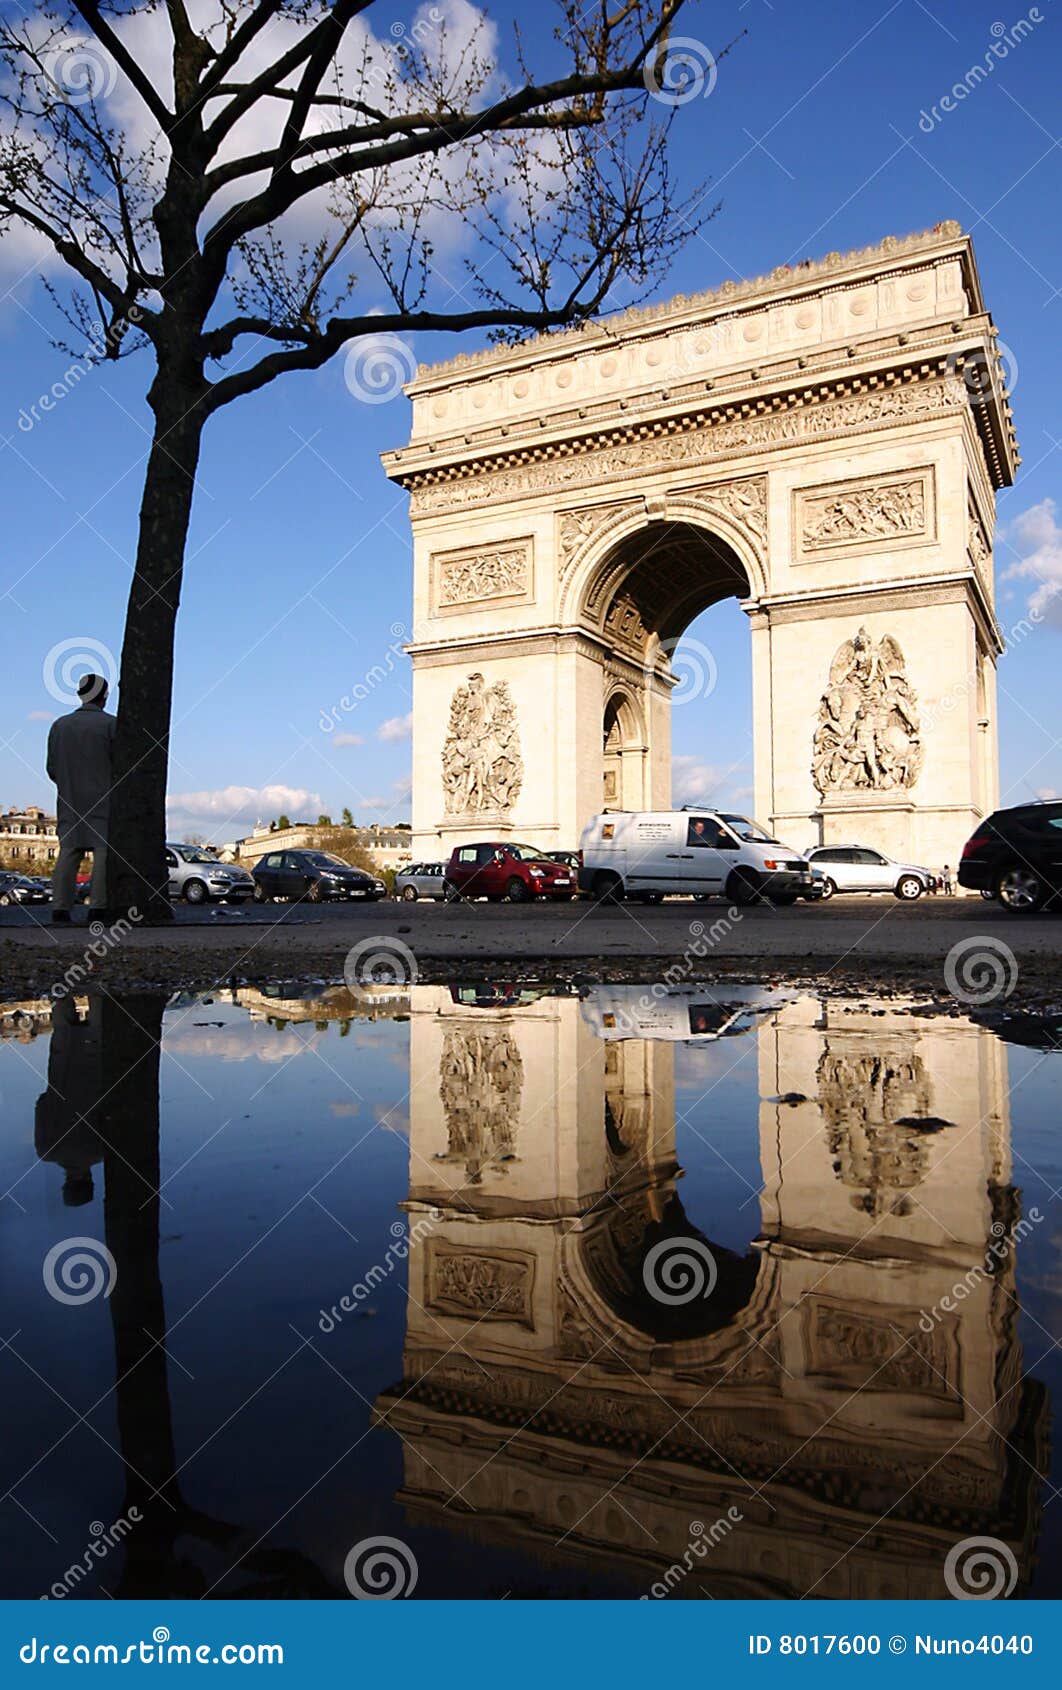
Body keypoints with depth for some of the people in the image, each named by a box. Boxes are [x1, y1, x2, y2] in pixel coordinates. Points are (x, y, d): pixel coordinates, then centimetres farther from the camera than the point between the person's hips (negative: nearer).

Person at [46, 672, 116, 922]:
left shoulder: (60, 725, 10)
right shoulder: (110, 723, -4)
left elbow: (52, 769, 9)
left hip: (70, 802, 5)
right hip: (103, 802, -4)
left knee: (68, 852, 4)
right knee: (105, 851, -4)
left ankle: (61, 908, -2)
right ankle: (99, 906, -11)